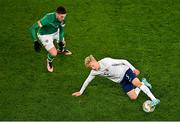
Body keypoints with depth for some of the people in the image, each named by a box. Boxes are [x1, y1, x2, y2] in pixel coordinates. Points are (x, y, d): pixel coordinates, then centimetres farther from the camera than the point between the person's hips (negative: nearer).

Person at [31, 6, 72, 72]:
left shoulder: (63, 17, -22)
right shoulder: (48, 18, -40)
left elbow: (61, 29, -5)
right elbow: (34, 27, -34)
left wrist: (60, 40, -9)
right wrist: (35, 41, -36)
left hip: (55, 32, 6)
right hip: (45, 35, -6)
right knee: (54, 54, -14)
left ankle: (61, 50, 66)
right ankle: (49, 61, 23)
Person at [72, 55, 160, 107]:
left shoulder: (106, 61, -21)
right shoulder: (94, 72, -3)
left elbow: (123, 61, -17)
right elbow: (87, 81, 13)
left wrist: (133, 69, -19)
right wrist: (80, 92, 19)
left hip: (125, 72, -5)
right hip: (122, 81, 5)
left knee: (136, 83, -34)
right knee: (133, 97, -13)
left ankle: (154, 99, -32)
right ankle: (143, 83, 13)